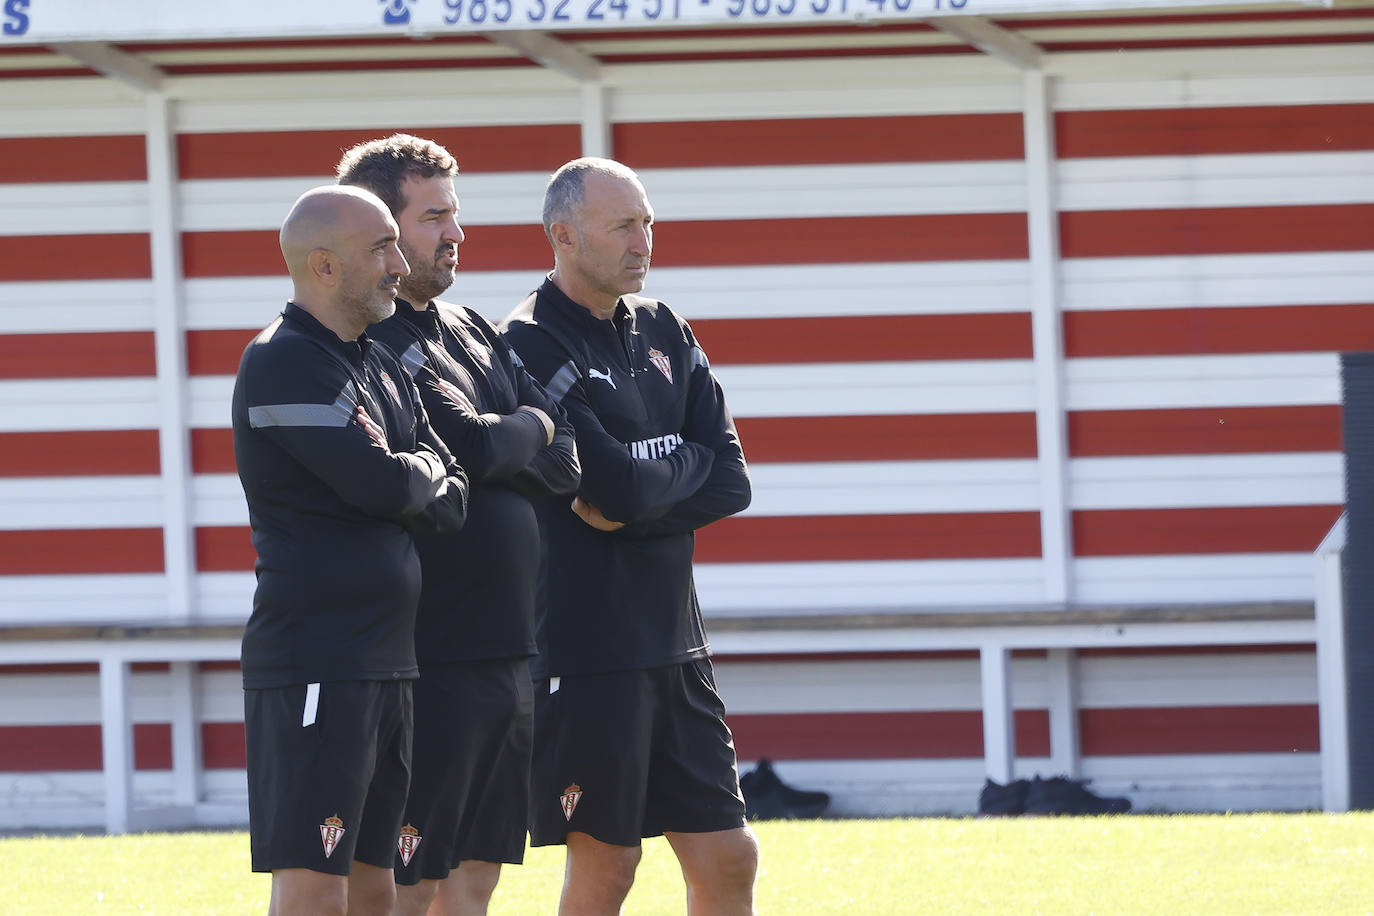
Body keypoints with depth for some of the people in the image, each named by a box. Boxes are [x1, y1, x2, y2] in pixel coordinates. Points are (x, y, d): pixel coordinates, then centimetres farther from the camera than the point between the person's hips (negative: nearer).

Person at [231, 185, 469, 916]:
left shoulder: (380, 367, 18)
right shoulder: (283, 363, -12)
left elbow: (450, 501, 11)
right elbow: (385, 484, -20)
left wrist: (400, 483, -8)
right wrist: (423, 470, 2)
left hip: (384, 662, 9)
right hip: (312, 666, -9)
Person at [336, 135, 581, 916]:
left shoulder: (475, 333, 15)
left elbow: (565, 462, 8)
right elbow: (472, 448, -21)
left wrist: (497, 445, -9)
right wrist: (528, 431, 0)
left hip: (508, 651, 9)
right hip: (430, 662, -9)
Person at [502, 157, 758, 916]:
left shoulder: (662, 333, 13)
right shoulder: (533, 347, -10)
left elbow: (731, 484, 5)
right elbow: (617, 486, -19)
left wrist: (635, 504, -11)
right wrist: (689, 463, 1)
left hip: (671, 643, 7)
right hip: (584, 648, -7)